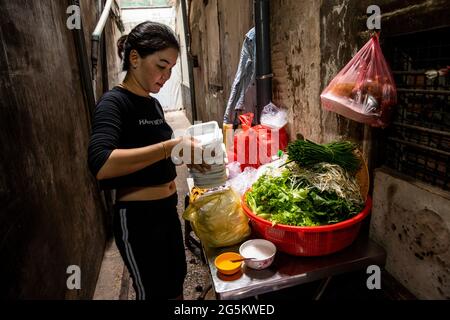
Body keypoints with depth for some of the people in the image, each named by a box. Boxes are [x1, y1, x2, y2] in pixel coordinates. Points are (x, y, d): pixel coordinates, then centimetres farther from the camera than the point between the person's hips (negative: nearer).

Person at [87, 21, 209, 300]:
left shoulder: (153, 103, 9)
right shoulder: (114, 102, -16)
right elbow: (101, 165, -33)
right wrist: (171, 147, -36)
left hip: (167, 210, 8)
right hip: (137, 218, -7)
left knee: (176, 281, 24)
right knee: (154, 292, 13)